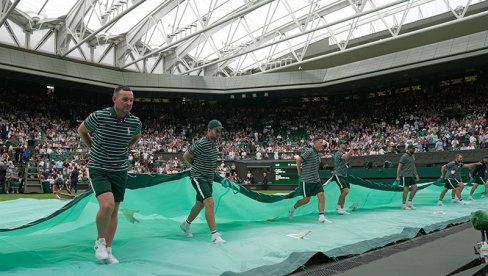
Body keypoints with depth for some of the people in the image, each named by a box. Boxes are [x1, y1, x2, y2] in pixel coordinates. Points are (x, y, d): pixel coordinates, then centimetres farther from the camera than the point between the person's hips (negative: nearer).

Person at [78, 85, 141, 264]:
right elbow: (81, 130, 5)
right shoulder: (98, 116, -16)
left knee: (114, 211, 9)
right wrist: (94, 148, 5)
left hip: (120, 171, 4)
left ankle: (107, 250, 24)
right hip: (98, 169, -4)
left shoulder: (135, 122, -6)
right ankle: (100, 241, 6)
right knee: (107, 205, -22)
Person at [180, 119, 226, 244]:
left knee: (200, 204, 19)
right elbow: (186, 156, -10)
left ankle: (186, 224, 42)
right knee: (210, 203, -20)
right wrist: (197, 166, 2)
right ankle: (214, 235, -17)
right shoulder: (201, 144, -20)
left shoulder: (214, 143, 6)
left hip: (208, 179, 9)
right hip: (198, 178, -9)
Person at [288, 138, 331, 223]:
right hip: (306, 180, -8)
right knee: (306, 199, 1)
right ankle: (293, 208, 25)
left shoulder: (318, 153, 11)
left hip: (316, 179, 8)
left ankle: (321, 217, 1)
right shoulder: (309, 151, -16)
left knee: (321, 196, -3)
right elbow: (298, 160, -19)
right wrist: (299, 172, -12)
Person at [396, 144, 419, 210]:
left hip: (411, 176, 8)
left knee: (415, 188, 2)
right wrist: (398, 177, -18)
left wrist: (416, 174, 17)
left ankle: (409, 202, 14)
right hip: (405, 176, -8)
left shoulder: (413, 156, 14)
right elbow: (399, 167, -13)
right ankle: (404, 205, 7)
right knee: (406, 190, -4)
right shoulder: (404, 156, -11)